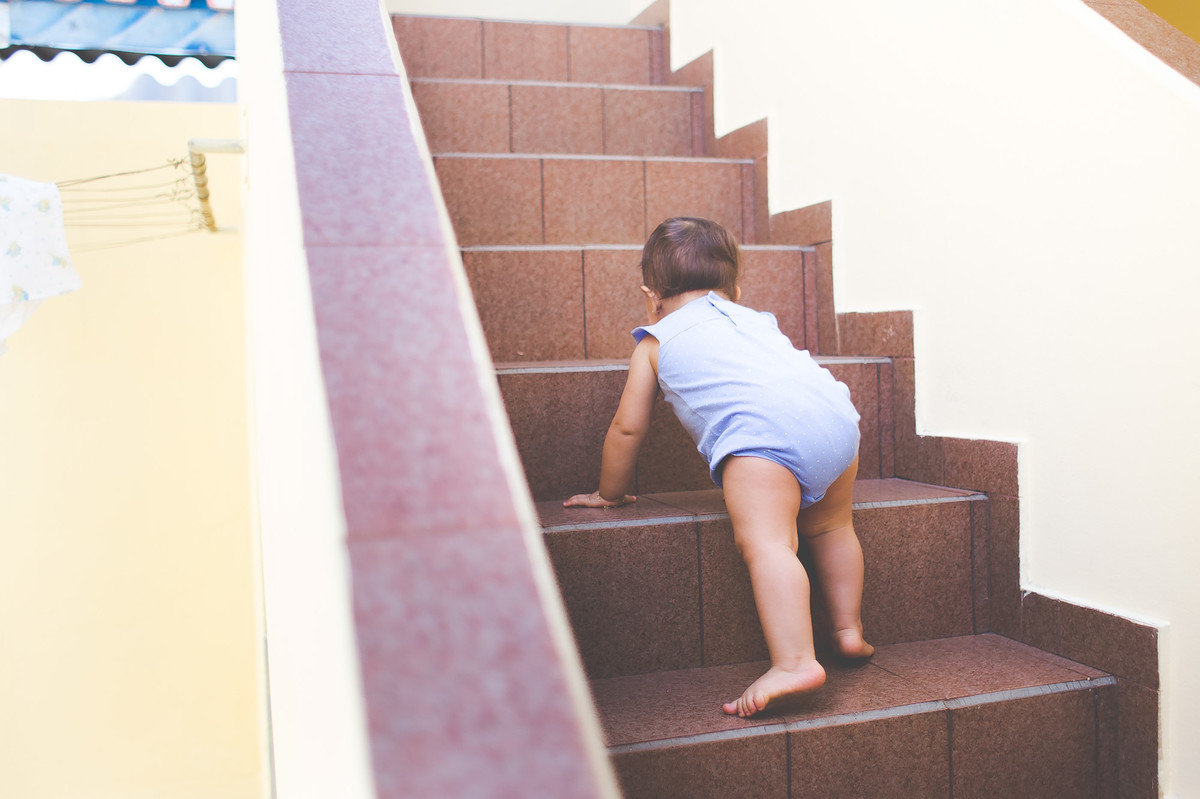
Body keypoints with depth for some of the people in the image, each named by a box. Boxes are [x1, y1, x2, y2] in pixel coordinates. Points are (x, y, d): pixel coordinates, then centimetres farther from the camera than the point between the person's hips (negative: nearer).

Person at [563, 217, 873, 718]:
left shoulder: (656, 341, 26)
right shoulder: (756, 320, 40)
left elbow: (628, 427, 27)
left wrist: (610, 493, 42)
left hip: (762, 427, -6)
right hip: (836, 413, 7)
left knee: (765, 542, -16)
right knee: (829, 528, 25)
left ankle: (794, 662, -29)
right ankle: (848, 630, 31)